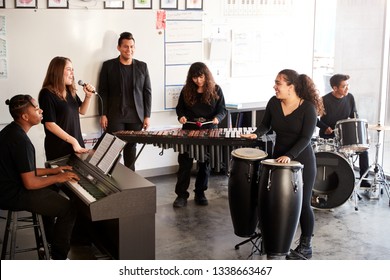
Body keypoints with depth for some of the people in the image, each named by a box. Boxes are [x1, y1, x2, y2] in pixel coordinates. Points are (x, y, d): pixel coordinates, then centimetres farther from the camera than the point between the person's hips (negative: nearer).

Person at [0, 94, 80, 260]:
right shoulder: (21, 140, -25)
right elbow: (30, 183, -25)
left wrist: (52, 171, 11)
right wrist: (58, 178, -11)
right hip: (15, 196, -11)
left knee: (52, 191, 28)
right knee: (69, 209, -8)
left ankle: (48, 237, 37)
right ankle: (59, 257, 3)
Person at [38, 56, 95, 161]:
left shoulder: (70, 91, 6)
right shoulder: (47, 94, -15)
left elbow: (82, 111, 18)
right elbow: (50, 125, -18)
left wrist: (88, 96, -2)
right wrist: (73, 141, -18)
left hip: (77, 143, 7)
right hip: (59, 148, -7)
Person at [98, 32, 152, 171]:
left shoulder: (142, 66, 8)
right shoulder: (108, 65, 2)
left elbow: (147, 92, 7)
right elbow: (103, 92, 1)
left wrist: (147, 115, 2)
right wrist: (103, 114, -6)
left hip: (135, 117, 2)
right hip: (115, 116, -2)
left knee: (131, 149, 8)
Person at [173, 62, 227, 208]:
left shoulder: (216, 90, -1)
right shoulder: (186, 90, 2)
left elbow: (222, 109, 1)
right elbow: (179, 108, 12)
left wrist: (217, 118, -19)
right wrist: (181, 116, -9)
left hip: (209, 131, 0)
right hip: (188, 130, 0)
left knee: (205, 164, 8)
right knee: (184, 163, -1)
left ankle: (200, 194, 20)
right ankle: (181, 195, 5)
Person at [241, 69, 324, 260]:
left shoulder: (308, 108, -16)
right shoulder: (274, 103, -3)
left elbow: (306, 138, -20)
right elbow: (266, 124, 9)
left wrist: (289, 156, -32)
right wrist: (256, 134, -12)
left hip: (301, 161, -5)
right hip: (278, 159, 5)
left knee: (302, 204, 4)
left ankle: (305, 246, 19)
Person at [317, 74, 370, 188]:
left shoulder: (349, 98, 0)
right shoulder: (325, 100, -15)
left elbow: (354, 115, 13)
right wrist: (325, 127, -19)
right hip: (327, 136, -5)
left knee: (363, 149, -10)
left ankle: (364, 180, 1)